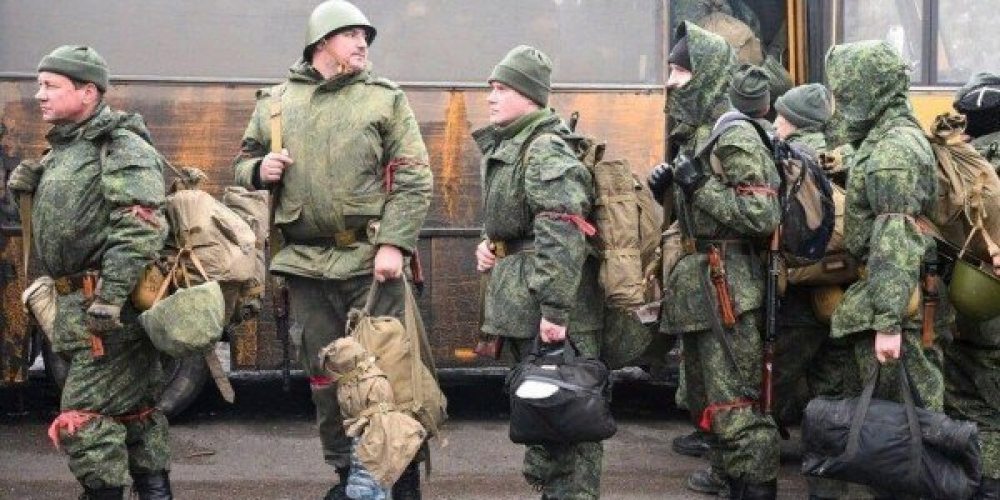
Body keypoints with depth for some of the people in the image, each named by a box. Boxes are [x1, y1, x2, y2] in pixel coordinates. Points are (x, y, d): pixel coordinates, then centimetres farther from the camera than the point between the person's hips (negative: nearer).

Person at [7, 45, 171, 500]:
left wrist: (108, 299, -28)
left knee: (84, 420, -8)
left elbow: (140, 228, -23)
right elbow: (55, 216, 26)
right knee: (135, 411, 16)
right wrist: (30, 183, 6)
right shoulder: (63, 149, 17)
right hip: (81, 305, 10)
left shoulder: (122, 147, -13)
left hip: (109, 311, -10)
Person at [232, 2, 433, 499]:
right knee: (324, 374, 11)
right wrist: (260, 169, -5)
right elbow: (242, 162, 20)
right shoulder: (274, 102, 11)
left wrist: (394, 243, -15)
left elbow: (414, 178, -4)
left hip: (370, 259, -3)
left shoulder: (385, 98, 2)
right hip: (306, 264, 3)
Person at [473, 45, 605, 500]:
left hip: (551, 310, -10)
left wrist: (555, 309, -29)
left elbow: (563, 235, -25)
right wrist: (489, 245, 10)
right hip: (521, 308, 10)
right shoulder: (505, 147, 15)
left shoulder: (546, 149, -16)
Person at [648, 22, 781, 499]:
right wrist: (669, 189, 5)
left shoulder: (734, 136, -14)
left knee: (734, 409, -7)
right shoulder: (693, 135, 14)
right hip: (695, 290, 10)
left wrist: (699, 186, -20)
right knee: (706, 405, 15)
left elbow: (762, 216, -21)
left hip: (727, 291, -10)